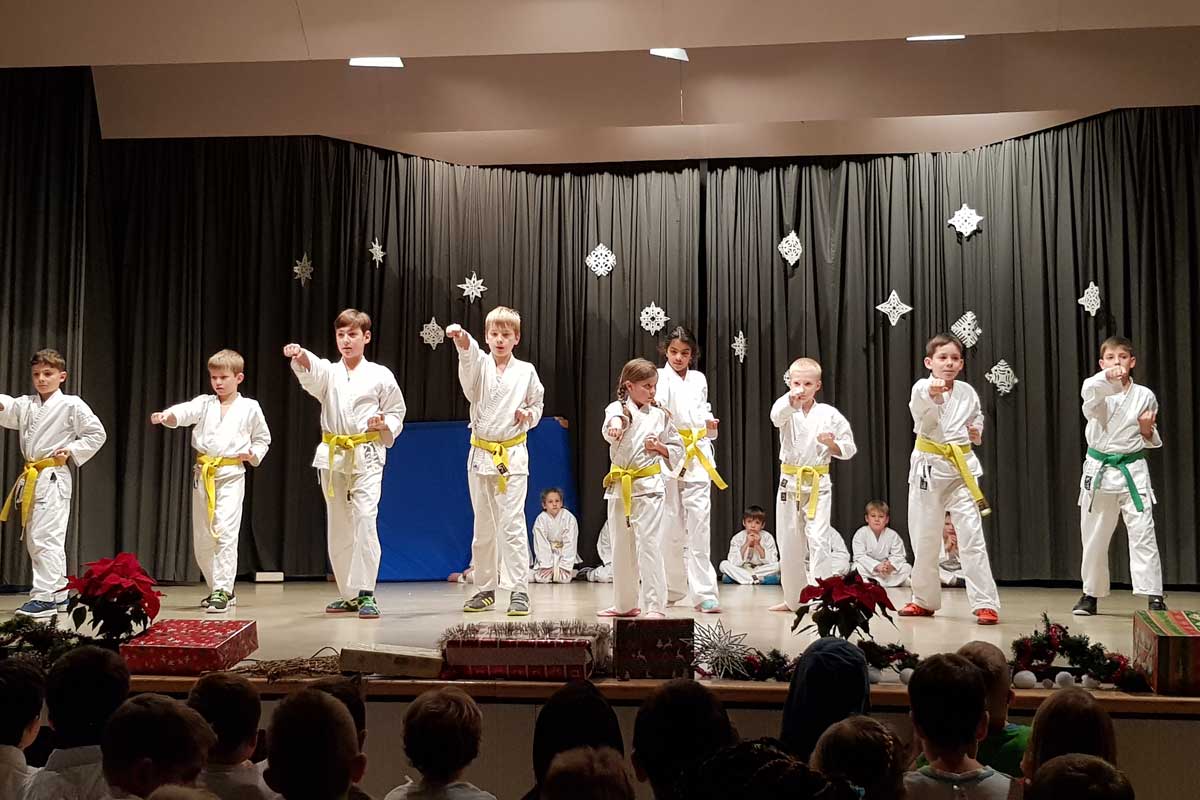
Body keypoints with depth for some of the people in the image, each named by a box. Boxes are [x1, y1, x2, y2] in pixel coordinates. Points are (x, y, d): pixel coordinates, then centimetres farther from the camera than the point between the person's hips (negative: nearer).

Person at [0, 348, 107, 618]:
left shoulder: (72, 404, -4)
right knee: (34, 540, 12)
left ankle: (44, 596, -10)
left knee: (45, 538, -12)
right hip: (30, 479, 8)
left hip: (53, 478, -8)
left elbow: (97, 434, -3)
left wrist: (72, 451, -12)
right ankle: (58, 593, 22)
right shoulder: (26, 404, 14)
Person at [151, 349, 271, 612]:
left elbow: (263, 439, 15)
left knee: (225, 531, -16)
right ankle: (219, 588, 26)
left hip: (231, 474, -4)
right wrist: (167, 415, -36)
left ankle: (222, 591, -12)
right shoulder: (204, 403, 8)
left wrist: (253, 455, -5)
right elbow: (184, 411, -14)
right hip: (203, 474, 4)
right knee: (202, 537, 9)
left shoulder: (250, 407, 4)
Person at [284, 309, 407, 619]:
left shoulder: (380, 375, 3)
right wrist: (300, 357, -40)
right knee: (338, 526, 9)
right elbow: (310, 373, -17)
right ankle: (349, 595, 21)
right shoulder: (329, 372, 7)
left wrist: (385, 425, -12)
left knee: (365, 518, -18)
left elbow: (397, 413, 10)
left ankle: (366, 593, -12)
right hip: (332, 455, 4)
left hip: (367, 456, -4)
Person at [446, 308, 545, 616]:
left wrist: (529, 415, -8)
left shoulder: (526, 371, 2)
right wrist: (461, 338, -45)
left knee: (512, 522, -9)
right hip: (481, 454, 2)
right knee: (483, 525, 10)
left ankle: (519, 590, -4)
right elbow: (469, 355, -23)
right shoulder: (480, 365, 1)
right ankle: (485, 589, 22)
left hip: (513, 455, -2)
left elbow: (537, 404, 15)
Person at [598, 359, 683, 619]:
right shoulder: (618, 409, -2)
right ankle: (624, 604, 26)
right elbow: (613, 419, -28)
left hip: (649, 485, -1)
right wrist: (614, 426, -52)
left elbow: (678, 449, 14)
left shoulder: (660, 415, 5)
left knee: (649, 545, -9)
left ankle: (656, 606, -5)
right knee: (621, 546, 12)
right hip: (619, 485, 1)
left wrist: (659, 447, -6)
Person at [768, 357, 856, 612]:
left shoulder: (829, 414, 0)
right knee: (789, 544, 11)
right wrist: (791, 402, -46)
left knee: (818, 540, -15)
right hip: (789, 483, 2)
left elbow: (849, 449, 6)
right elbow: (777, 416, -26)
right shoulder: (787, 411, 0)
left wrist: (832, 444, -15)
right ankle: (793, 598, 27)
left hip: (818, 485, -2)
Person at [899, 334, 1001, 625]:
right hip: (929, 467, -1)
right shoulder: (921, 387, -9)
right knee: (924, 538, 9)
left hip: (961, 467, 1)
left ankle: (985, 604, -3)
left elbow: (977, 416, 24)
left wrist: (977, 431, 2)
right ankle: (924, 600, 26)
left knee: (972, 536, -8)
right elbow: (919, 407, -34)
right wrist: (931, 394, -57)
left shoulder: (967, 391, 4)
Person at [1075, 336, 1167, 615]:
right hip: (1099, 470, 1)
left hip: (1132, 471, -1)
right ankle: (1091, 594, 24)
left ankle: (1154, 597, -6)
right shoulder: (1098, 391, 0)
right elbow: (1089, 390, -28)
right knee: (1093, 536, 10)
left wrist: (1148, 430, -9)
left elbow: (1152, 442, 13)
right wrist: (1108, 376, -47)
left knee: (1143, 534, -9)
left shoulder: (1144, 395, 3)